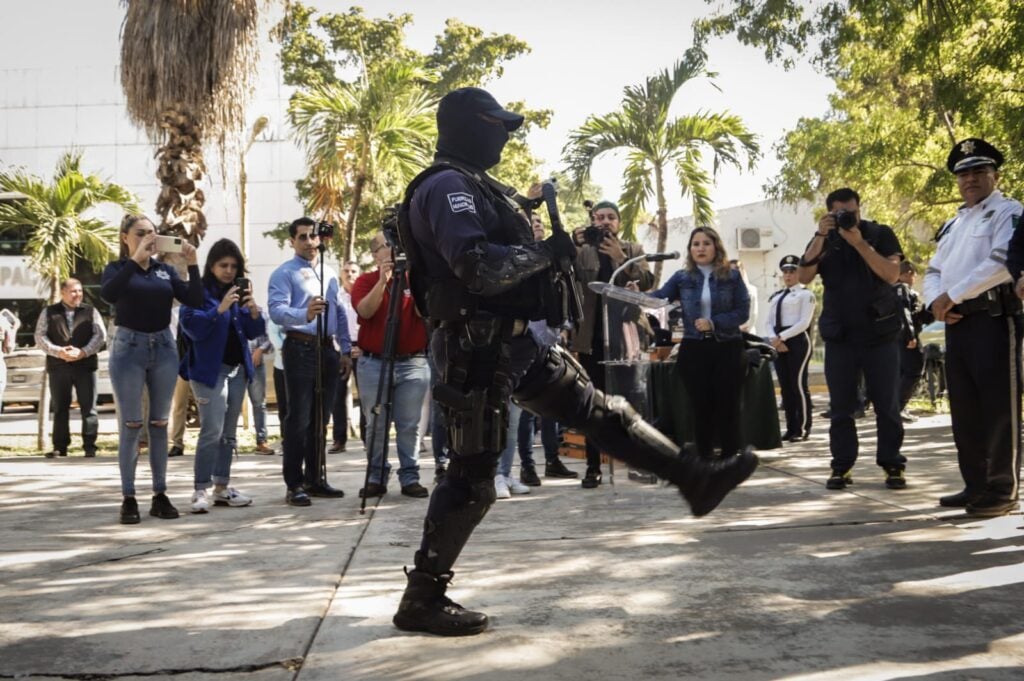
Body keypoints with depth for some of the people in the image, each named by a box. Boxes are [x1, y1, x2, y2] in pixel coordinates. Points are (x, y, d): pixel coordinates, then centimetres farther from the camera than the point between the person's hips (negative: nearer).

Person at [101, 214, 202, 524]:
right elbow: (108, 293, -23)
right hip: (129, 347, -3)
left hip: (164, 347, 3)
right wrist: (135, 259, -27)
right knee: (130, 425, 0)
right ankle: (128, 498, 5)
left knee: (159, 423, 7)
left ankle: (160, 495, 13)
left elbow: (195, 300, -2)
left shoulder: (165, 270, 9)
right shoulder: (116, 269, 0)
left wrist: (192, 265, -14)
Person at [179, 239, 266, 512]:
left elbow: (255, 332, 8)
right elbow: (192, 327, -17)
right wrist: (220, 308, -26)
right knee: (212, 430, -13)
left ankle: (222, 488, 18)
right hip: (210, 369, -6)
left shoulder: (240, 292, 11)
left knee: (229, 433, 10)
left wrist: (253, 308, -10)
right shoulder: (199, 292, -5)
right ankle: (201, 491, -7)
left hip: (238, 369, 6)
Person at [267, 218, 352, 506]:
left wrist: (345, 350, 13)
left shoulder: (330, 274, 19)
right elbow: (277, 310, -16)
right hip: (301, 349, -6)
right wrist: (304, 314, -35)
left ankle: (314, 478, 18)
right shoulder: (284, 273, -2)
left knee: (321, 419, 10)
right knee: (299, 419, -7)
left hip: (329, 350, 6)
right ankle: (294, 485, -2)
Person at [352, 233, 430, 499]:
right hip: (374, 363, -1)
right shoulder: (365, 281, 6)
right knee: (376, 425, 2)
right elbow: (365, 310, -13)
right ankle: (376, 477, 11)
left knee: (409, 425, 1)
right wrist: (383, 280, -22)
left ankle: (410, 477, 8)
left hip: (413, 363, 1)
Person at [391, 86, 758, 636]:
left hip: (512, 343, 10)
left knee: (598, 409, 12)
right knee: (472, 475, -5)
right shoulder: (447, 185, -13)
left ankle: (696, 480, 20)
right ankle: (423, 598, 7)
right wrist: (546, 252, -14)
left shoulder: (475, 186, 20)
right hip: (477, 350, -10)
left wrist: (549, 259, 9)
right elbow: (477, 267, -26)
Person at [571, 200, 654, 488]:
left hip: (624, 337, 0)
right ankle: (593, 466, 7)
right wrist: (571, 246, -18)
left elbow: (647, 282, -5)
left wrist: (620, 257, -18)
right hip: (592, 338, 0)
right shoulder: (582, 252, 9)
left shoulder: (633, 250, 10)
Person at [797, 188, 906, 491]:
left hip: (880, 334, -1)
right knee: (841, 406, 2)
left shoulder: (880, 234, 3)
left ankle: (892, 465, 7)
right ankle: (841, 466, 6)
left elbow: (891, 274, -11)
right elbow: (804, 278, -6)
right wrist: (820, 237, -14)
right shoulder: (824, 240, 9)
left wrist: (859, 242, -18)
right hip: (839, 337, 2)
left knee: (887, 404, 0)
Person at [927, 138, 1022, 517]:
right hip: (957, 322, 8)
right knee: (963, 407, 9)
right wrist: (935, 302, 0)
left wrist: (952, 295, -15)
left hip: (993, 319, -8)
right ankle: (975, 485, 17)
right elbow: (934, 270, 22)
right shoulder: (953, 223, 23)